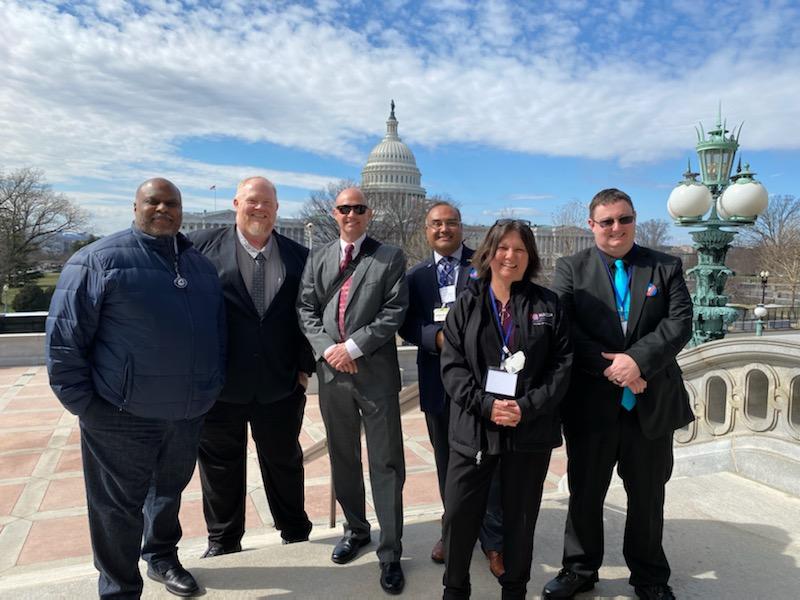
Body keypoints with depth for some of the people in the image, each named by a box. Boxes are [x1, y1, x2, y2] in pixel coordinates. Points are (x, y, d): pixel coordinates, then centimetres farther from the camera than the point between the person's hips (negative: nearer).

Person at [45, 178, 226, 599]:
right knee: (119, 506, 9)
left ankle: (162, 558, 45)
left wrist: (213, 388, 11)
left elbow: (217, 331, 17)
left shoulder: (200, 264, 9)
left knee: (170, 490, 23)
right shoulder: (99, 259, -8)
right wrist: (84, 404, -11)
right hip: (123, 415, -5)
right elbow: (64, 337, -9)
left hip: (189, 412, 5)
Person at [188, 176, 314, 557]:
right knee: (220, 464, 15)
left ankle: (295, 533, 39)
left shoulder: (298, 257, 3)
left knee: (284, 461, 18)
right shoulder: (203, 244, -3)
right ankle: (223, 541, 36)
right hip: (219, 383, -1)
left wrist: (305, 367, -1)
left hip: (281, 385, 1)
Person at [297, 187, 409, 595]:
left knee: (386, 464, 2)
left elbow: (394, 312, -8)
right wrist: (327, 349, -10)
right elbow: (306, 310, 6)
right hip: (332, 372, 4)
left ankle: (390, 552, 13)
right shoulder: (317, 259, 12)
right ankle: (355, 529, 36)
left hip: (376, 373, -3)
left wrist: (354, 346, -15)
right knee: (343, 458, 16)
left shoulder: (390, 257, 1)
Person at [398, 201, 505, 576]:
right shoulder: (416, 275, 9)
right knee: (447, 462, 16)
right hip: (438, 381, 3)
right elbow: (407, 325, 1)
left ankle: (494, 541, 19)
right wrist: (438, 337, -17)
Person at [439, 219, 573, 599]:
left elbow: (562, 365, -2)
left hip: (531, 429, 0)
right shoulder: (466, 304, 3)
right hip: (473, 427, 0)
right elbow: (452, 365, -2)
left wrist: (527, 407, -14)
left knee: (521, 517, 13)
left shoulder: (548, 305, 3)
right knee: (459, 513, 5)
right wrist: (486, 405, -15)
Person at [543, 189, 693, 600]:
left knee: (647, 496, 16)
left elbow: (680, 323, -7)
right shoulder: (570, 269, 0)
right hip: (591, 405, -1)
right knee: (585, 493, 14)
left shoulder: (666, 268, 4)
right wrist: (609, 368, -18)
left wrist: (638, 360, -21)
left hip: (652, 406, 1)